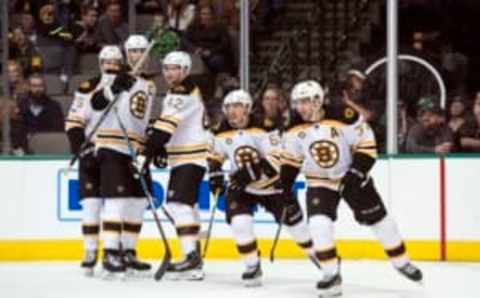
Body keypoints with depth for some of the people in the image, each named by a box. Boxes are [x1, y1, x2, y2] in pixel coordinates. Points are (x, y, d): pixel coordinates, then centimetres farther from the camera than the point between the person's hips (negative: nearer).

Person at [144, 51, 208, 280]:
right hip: (181, 158, 11)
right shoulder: (176, 92, 19)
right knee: (185, 204, 17)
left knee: (179, 203, -20)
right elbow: (171, 124, 23)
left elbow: (167, 123, -22)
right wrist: (161, 149, 12)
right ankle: (193, 255, 26)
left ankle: (192, 257, -27)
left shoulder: (184, 92, -13)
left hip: (191, 158, -11)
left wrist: (153, 146, -22)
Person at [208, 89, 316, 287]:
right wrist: (215, 177, -2)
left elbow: (276, 159, -28)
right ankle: (252, 266, -5)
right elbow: (215, 157, 13)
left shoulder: (262, 128, -22)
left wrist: (251, 172, -37)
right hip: (241, 187, 3)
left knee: (292, 219, 6)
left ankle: (317, 253, 31)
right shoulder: (222, 133, -6)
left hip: (272, 184, -3)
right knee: (240, 222, -20)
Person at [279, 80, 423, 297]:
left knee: (378, 219, 5)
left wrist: (357, 172, -25)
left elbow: (366, 144, -18)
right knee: (319, 224, -18)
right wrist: (285, 184, 3)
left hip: (352, 177, -2)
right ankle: (332, 275, -7)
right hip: (319, 182, 2)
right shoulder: (295, 129, -10)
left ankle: (401, 262, 24)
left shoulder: (343, 116, -25)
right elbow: (291, 158, 6)